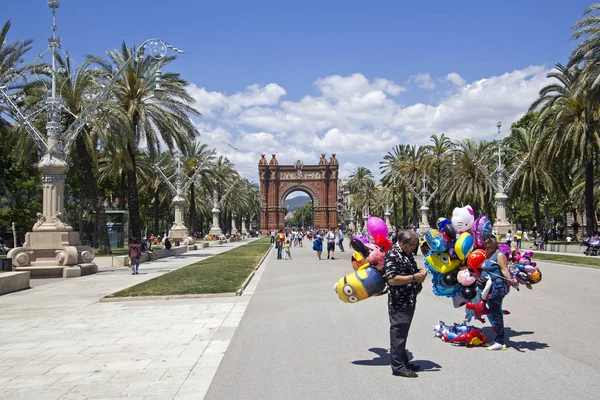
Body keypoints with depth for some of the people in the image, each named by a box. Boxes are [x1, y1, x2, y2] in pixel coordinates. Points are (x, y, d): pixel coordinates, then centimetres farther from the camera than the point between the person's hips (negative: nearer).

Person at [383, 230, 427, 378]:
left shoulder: (408, 254, 14)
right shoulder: (392, 255, -16)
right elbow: (392, 279, -24)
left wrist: (420, 271, 5)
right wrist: (414, 277, -23)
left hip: (409, 301, 10)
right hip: (399, 302, -10)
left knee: (403, 332, 18)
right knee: (398, 332, -3)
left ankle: (403, 361, 28)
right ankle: (398, 367, 3)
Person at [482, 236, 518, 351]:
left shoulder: (499, 255, -9)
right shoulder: (487, 255, 16)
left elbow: (504, 269, -21)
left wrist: (510, 279, -37)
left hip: (497, 288, -9)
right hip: (489, 288, 9)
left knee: (496, 314, -7)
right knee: (494, 313, 12)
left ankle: (500, 342, -2)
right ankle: (499, 340, 20)